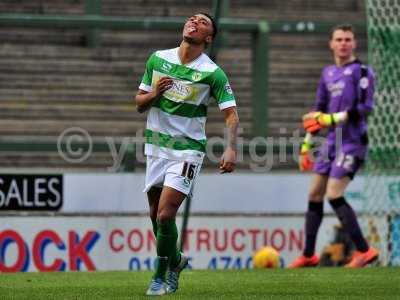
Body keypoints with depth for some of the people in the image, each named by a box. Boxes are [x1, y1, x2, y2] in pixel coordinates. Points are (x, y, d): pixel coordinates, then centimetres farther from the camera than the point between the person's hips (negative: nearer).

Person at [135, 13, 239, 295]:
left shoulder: (212, 73, -9)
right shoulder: (158, 59, 4)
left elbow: (231, 114, -10)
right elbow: (139, 103, 10)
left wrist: (231, 149, -26)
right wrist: (154, 94, -12)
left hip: (188, 149, -5)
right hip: (156, 146, 5)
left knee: (165, 214, -15)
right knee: (156, 214, 11)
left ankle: (161, 276, 2)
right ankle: (175, 260, 37)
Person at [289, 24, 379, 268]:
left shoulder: (361, 71, -5)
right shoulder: (328, 73, 16)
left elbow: (365, 108, -15)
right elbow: (318, 112, 23)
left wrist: (332, 118, -22)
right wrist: (307, 144, 21)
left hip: (352, 141, -7)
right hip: (332, 141, 7)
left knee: (334, 195, -17)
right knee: (315, 195, 7)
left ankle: (364, 251, -12)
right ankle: (309, 255, 16)